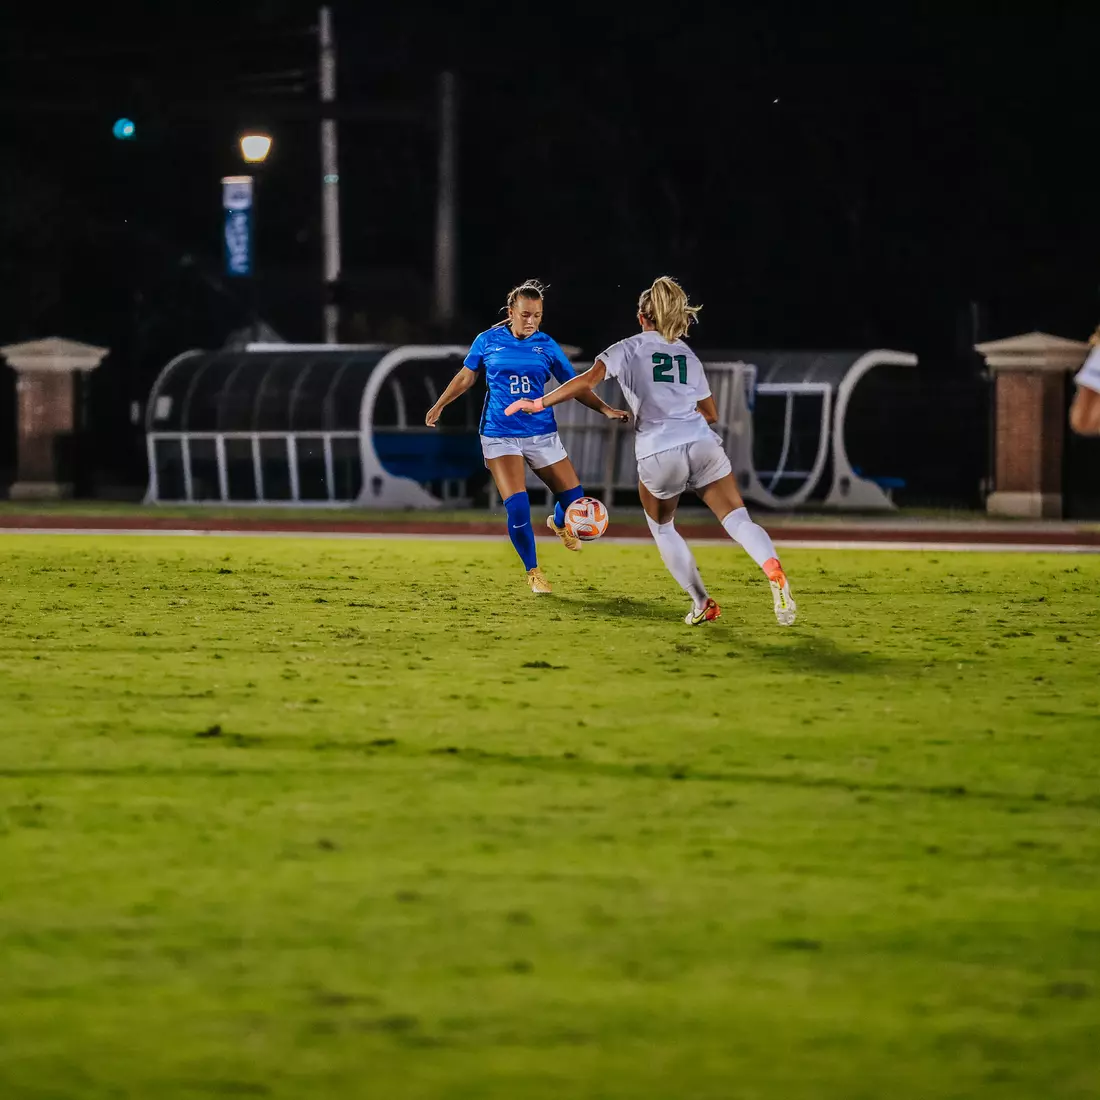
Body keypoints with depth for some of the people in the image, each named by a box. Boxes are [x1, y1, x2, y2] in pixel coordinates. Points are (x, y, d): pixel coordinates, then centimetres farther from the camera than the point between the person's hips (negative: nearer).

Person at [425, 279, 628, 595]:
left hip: (541, 434, 2)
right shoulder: (488, 341, -1)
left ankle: (558, 523, 39)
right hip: (500, 436, -2)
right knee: (517, 506, -17)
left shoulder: (546, 345, 1)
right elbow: (466, 376, 13)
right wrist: (439, 405, 12)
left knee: (574, 498, -1)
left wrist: (605, 409, -9)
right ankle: (533, 572, 4)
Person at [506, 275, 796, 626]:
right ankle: (772, 569, -36)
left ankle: (702, 604, 18)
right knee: (738, 519, -6)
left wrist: (538, 403, -3)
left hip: (657, 453, -2)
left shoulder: (628, 348, 10)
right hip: (701, 443, 2)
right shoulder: (688, 355, 22)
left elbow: (589, 379, -6)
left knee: (662, 528, 22)